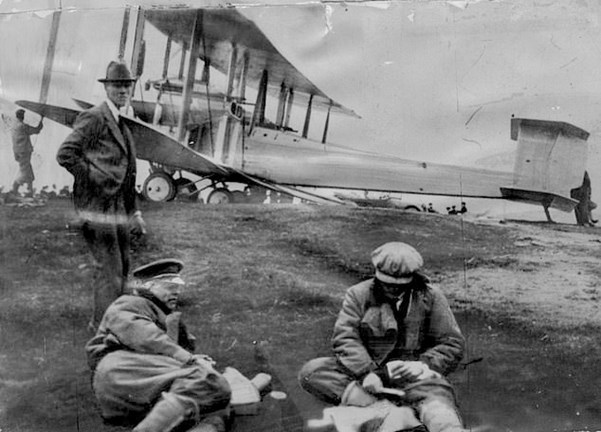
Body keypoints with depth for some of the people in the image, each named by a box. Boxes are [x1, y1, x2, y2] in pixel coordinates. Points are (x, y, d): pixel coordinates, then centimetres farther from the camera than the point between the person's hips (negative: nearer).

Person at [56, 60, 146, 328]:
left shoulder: (121, 123, 19)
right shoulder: (93, 118, -9)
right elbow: (65, 155, -17)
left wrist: (134, 213, 20)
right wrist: (97, 179, -16)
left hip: (117, 206, 9)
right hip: (98, 205, -9)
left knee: (122, 266, 16)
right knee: (109, 269, -8)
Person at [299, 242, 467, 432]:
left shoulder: (431, 297, 5)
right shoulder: (358, 295, 5)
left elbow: (452, 344, 4)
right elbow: (345, 339, -7)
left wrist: (424, 365, -16)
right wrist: (366, 372, -26)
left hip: (413, 374, -1)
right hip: (368, 368, 2)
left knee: (437, 394, -36)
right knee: (311, 371, -21)